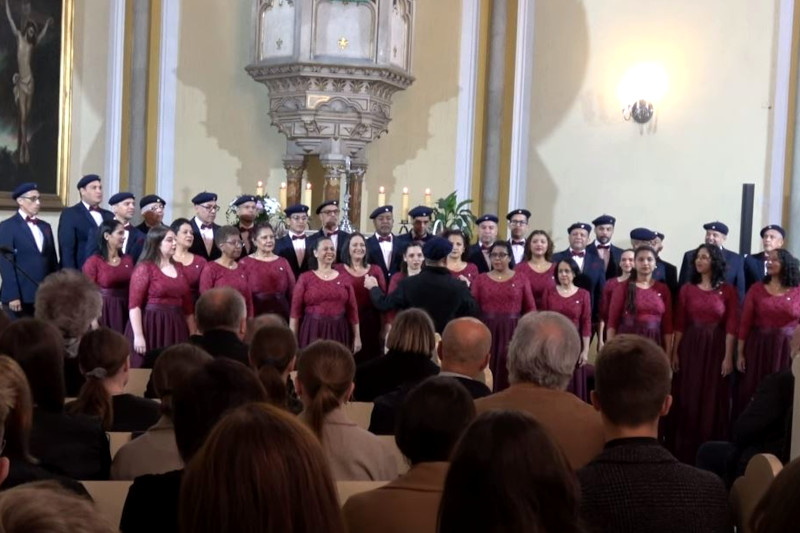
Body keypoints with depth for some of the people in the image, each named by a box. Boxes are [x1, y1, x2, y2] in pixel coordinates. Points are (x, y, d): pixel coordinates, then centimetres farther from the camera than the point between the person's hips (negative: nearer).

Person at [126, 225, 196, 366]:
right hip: (151, 326, -5)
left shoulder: (178, 268, 13)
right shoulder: (145, 268, -5)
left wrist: (193, 335, 11)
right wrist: (138, 336, -18)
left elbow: (187, 304, 14)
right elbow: (134, 304, -11)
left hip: (175, 328, 5)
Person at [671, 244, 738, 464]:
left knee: (713, 401, 3)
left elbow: (732, 326, -4)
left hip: (716, 349, -2)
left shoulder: (728, 291, -1)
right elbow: (680, 323, 3)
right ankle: (686, 452, 13)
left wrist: (728, 356, -9)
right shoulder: (687, 289, 4)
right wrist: (675, 353, -1)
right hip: (690, 348, 2)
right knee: (688, 400, 4)